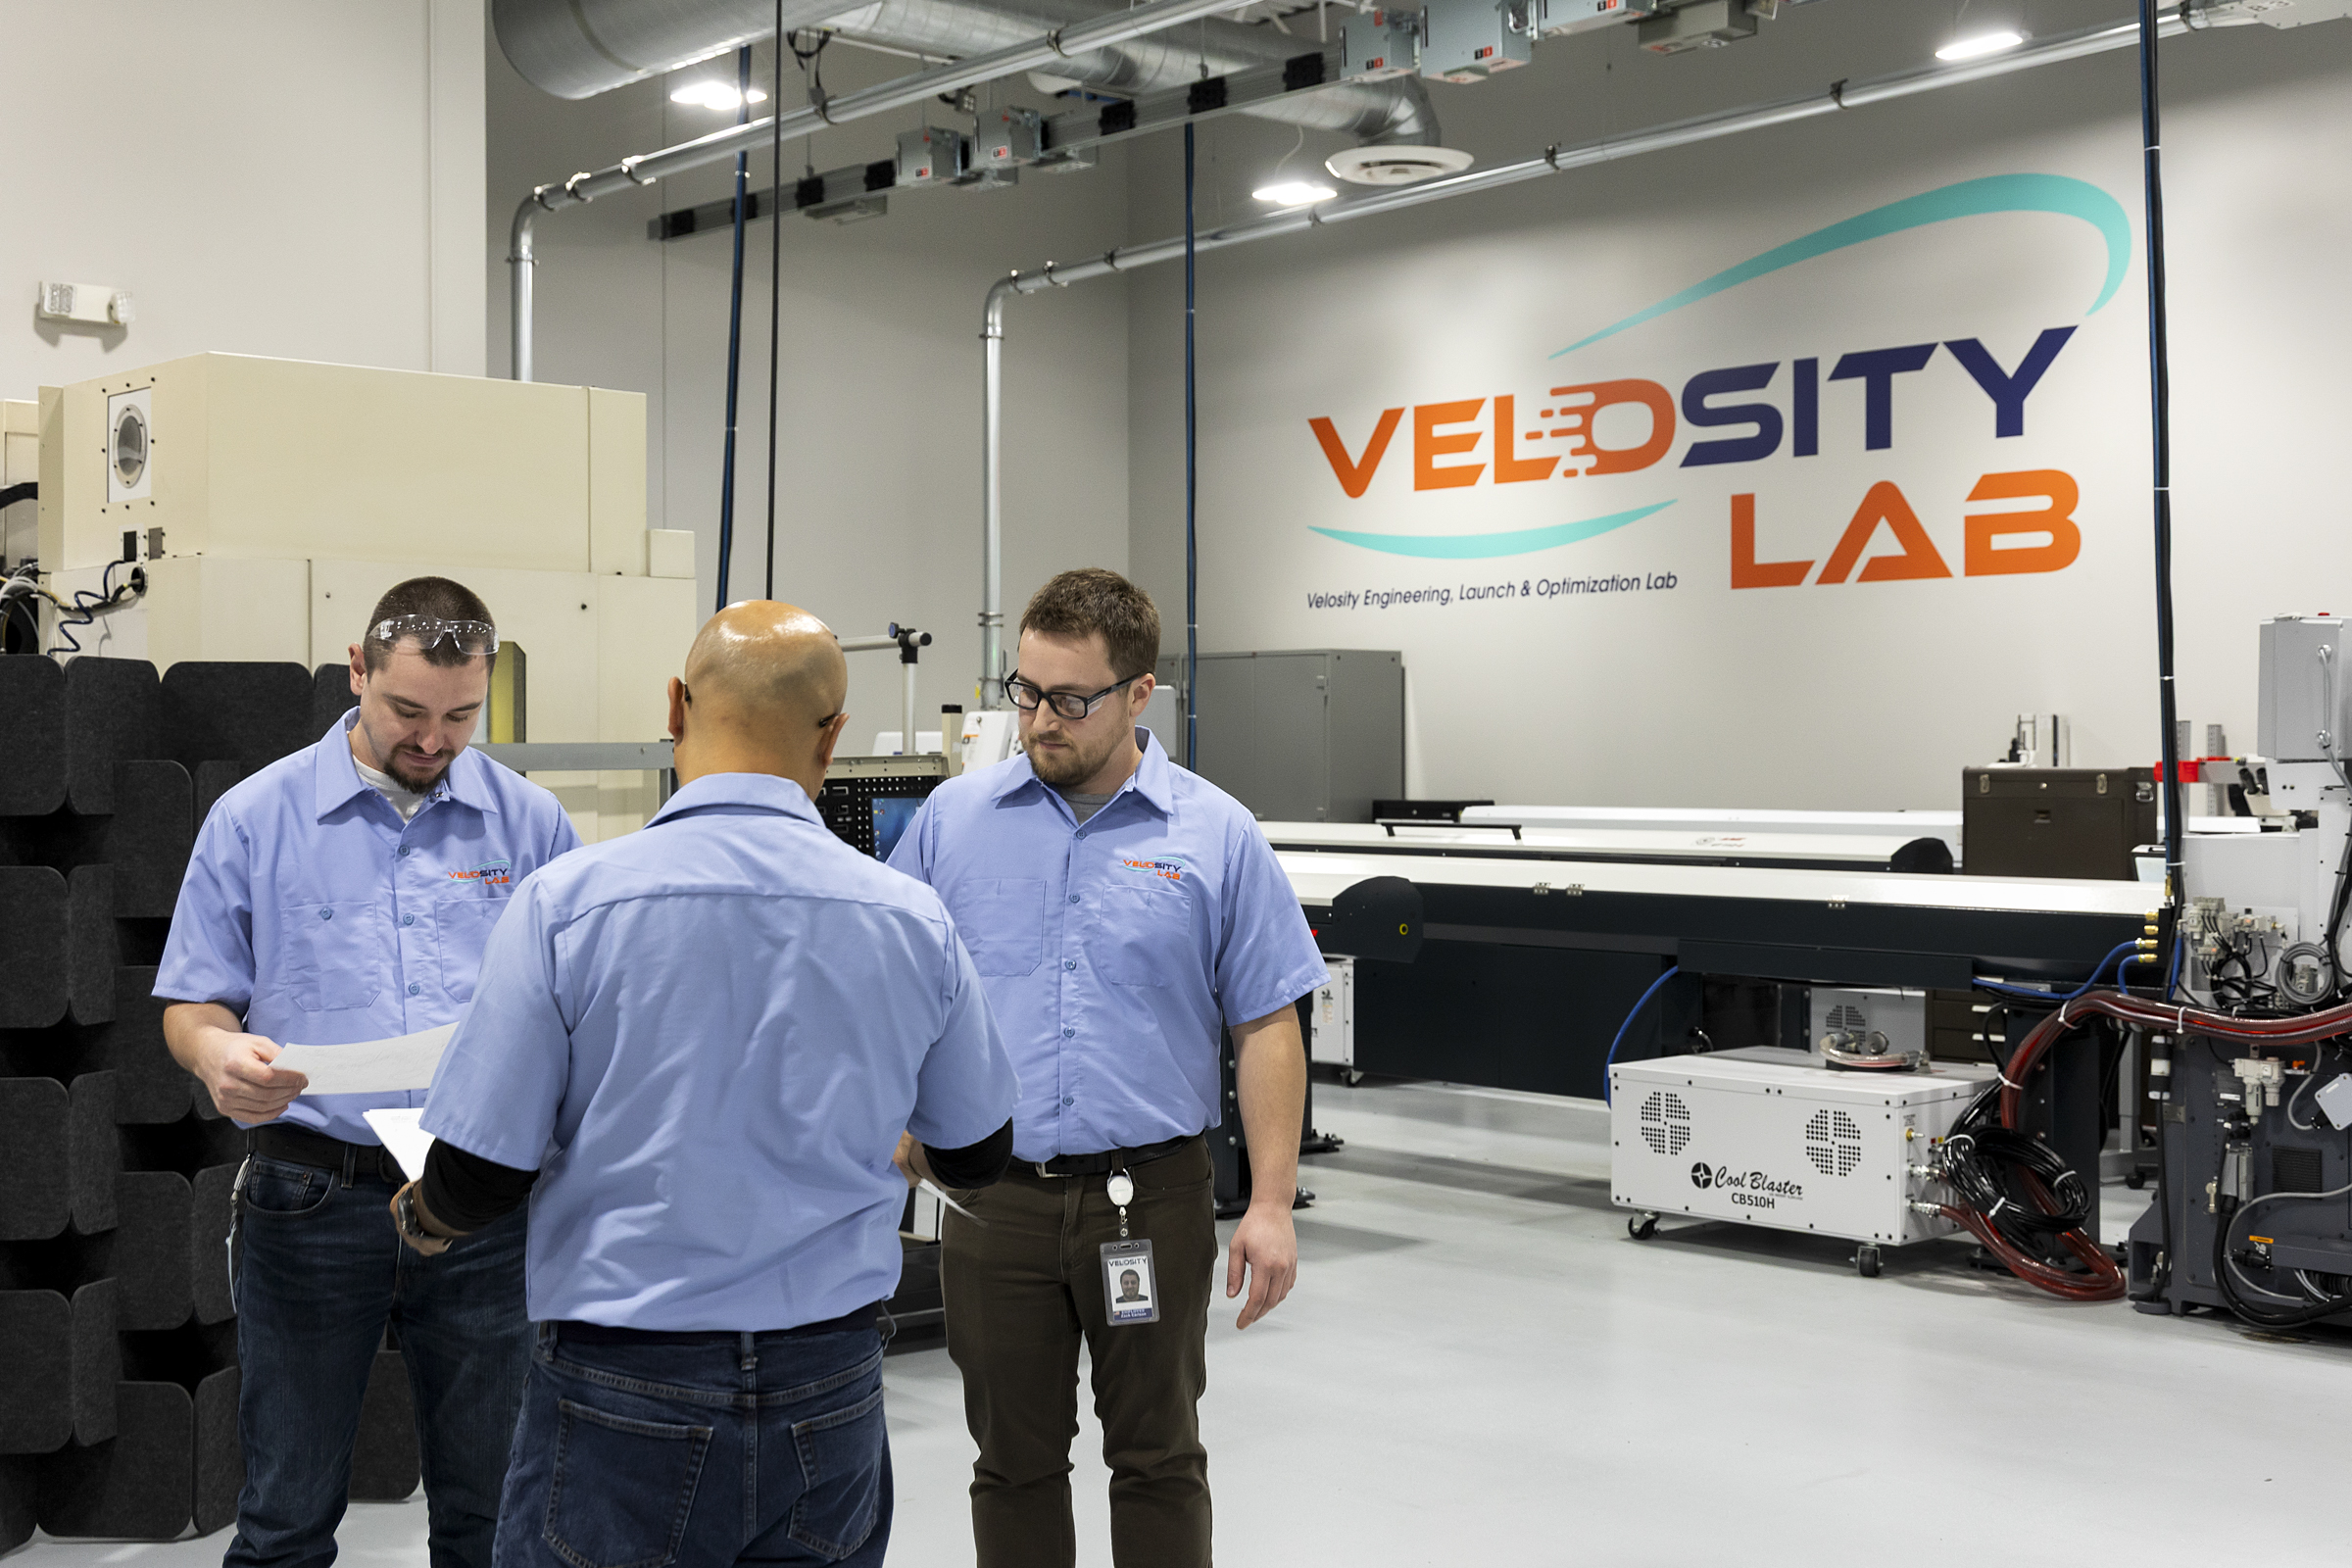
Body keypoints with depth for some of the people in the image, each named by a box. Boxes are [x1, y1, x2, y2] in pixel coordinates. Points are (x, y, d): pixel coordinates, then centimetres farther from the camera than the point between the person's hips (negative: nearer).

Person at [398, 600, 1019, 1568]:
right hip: (831, 1400, 2)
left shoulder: (565, 903, -12)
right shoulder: (913, 919, -3)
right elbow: (978, 1156, 11)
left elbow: (477, 1181, -10)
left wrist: (423, 1218, 14)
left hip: (625, 1396, -2)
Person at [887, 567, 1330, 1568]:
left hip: (1151, 1199, -1)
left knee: (1158, 1460, 10)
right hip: (993, 1196, 2)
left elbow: (1267, 1029, -1)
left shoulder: (1216, 836, -2)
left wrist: (1271, 1206, -7)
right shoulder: (955, 819, 3)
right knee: (1014, 1463, 12)